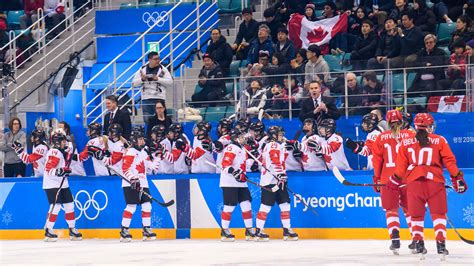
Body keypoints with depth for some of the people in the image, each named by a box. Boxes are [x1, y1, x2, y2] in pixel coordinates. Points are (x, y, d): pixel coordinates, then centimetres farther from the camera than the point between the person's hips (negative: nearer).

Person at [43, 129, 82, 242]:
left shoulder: (63, 152, 12)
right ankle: (48, 231, -10)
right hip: (52, 185, -10)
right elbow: (48, 170, -24)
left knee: (69, 205, 11)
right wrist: (59, 171, -39)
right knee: (56, 206, -16)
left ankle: (72, 230, 21)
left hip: (62, 184, 10)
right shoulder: (54, 153, -18)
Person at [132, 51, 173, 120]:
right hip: (146, 99, 2)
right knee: (147, 120, 3)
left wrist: (158, 79, -14)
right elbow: (134, 83, 11)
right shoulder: (142, 69, 10)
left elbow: (170, 82, -5)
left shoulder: (163, 69, 3)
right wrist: (142, 79, -8)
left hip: (159, 98, -2)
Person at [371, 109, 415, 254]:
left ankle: (395, 239, -10)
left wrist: (377, 179, 12)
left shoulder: (381, 138, 1)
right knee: (409, 209, 15)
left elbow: (376, 160, 4)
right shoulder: (410, 136, 0)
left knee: (391, 209, 7)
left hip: (388, 179, -1)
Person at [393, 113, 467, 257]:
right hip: (435, 181, -1)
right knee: (438, 213, 5)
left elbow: (401, 164, 8)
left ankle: (418, 242, 6)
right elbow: (449, 161, 1)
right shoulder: (440, 141, 3)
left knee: (417, 214, 11)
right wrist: (457, 178, 7)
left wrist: (395, 179, 19)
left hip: (413, 182, 1)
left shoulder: (406, 142, 8)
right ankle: (441, 243, -5)